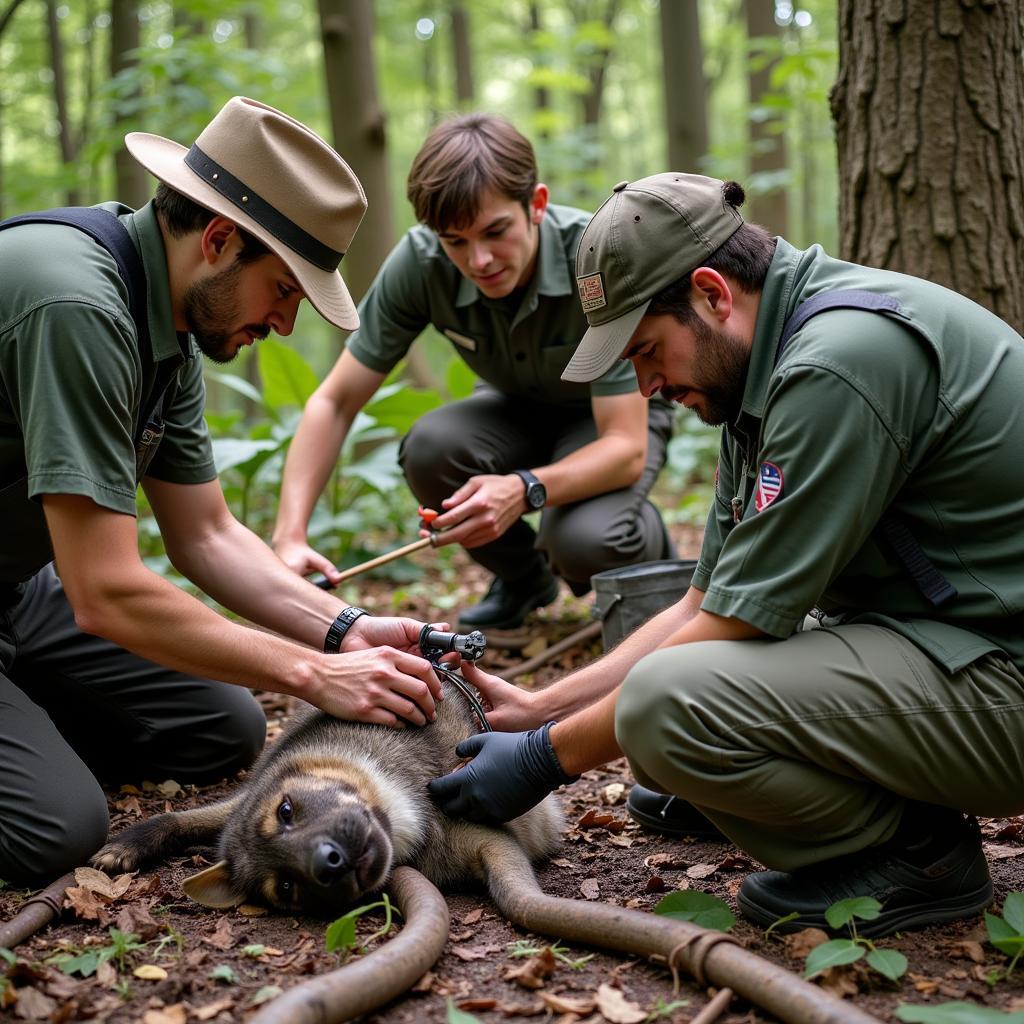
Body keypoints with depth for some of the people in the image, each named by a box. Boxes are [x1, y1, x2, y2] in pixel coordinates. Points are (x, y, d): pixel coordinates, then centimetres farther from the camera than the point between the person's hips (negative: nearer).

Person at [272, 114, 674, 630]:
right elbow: (334, 401, -19)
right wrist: (290, 536, -32)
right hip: (517, 408, 4)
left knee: (583, 542, -34)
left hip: (616, 417, -3)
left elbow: (626, 448, -33)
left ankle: (649, 548, 5)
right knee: (430, 447, -30)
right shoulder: (419, 261, -25)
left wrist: (524, 489, -52)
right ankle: (522, 574, 1)